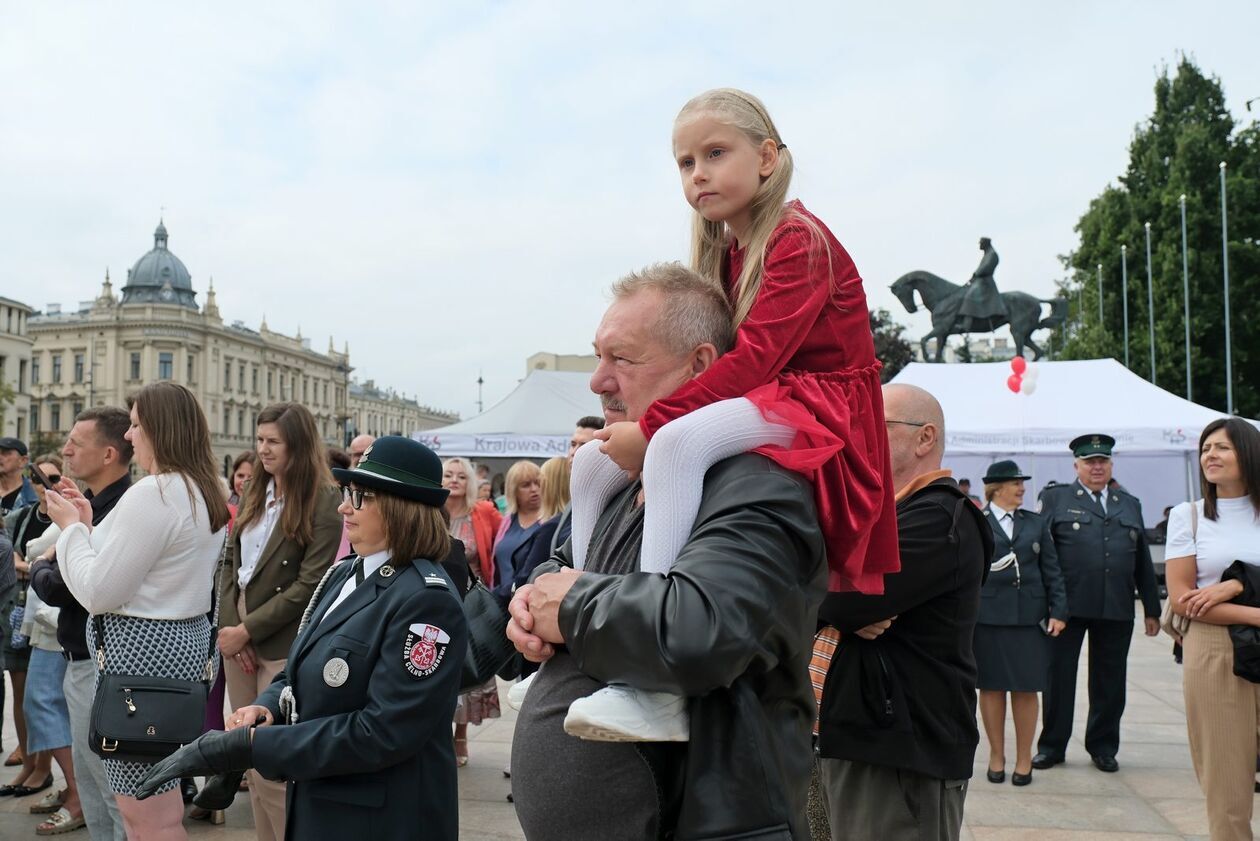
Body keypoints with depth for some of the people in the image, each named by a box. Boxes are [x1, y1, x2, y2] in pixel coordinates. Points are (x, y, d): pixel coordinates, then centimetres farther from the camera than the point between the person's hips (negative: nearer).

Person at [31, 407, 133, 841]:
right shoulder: (97, 505, 11)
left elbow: (60, 588, -21)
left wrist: (39, 568, -2)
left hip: (100, 665, -11)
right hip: (83, 659, 11)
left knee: (115, 789, -1)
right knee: (92, 779, 20)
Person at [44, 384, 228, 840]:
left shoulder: (152, 494, -19)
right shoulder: (204, 493, 11)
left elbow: (98, 592, -17)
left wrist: (71, 526, -4)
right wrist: (90, 523, 13)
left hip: (143, 647, -11)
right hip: (184, 634, 11)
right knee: (159, 798, 21)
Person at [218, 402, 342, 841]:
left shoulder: (324, 501, -12)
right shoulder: (254, 492, 9)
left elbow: (309, 585, -15)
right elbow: (230, 560, 9)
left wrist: (247, 631, -13)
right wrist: (228, 624, -4)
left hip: (282, 645, -6)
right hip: (237, 636, 6)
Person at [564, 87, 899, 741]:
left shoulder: (799, 238, -10)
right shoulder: (722, 252, 17)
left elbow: (755, 357, -23)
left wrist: (648, 426, -25)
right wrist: (637, 429, -9)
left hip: (821, 408, -10)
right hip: (751, 409, 10)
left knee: (677, 442, -38)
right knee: (591, 464, 1)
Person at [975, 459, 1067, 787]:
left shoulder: (1036, 523, 12)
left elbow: (1051, 571, 11)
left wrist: (1058, 611, 2)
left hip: (1029, 616, 2)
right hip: (987, 616, -2)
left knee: (1026, 689, 4)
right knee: (991, 687, 5)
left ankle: (1024, 759, 16)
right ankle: (996, 757, 18)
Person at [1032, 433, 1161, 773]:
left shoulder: (1130, 505, 17)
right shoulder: (1055, 499, 4)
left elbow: (1143, 561, 16)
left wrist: (1152, 609, 13)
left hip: (1117, 609, 3)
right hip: (1068, 606, -3)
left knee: (1109, 681, 10)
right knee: (1058, 677, 4)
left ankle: (1103, 746, 23)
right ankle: (1052, 746, 16)